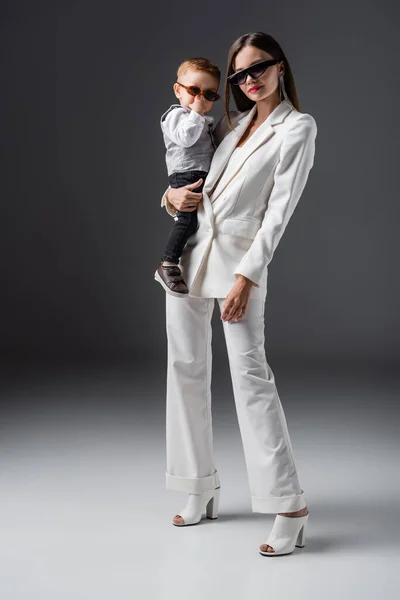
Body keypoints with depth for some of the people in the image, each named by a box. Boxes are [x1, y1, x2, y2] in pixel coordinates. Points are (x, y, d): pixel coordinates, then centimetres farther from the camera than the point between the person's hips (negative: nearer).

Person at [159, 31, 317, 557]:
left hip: (239, 258, -6)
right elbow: (189, 175, 24)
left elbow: (279, 210, -11)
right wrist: (172, 195, -1)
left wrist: (246, 277, -18)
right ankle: (202, 489, 19)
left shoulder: (298, 128, -3)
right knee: (187, 369, 7)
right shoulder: (230, 124, 14)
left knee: (250, 375, -13)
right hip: (191, 252, 6)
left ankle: (290, 506, -10)